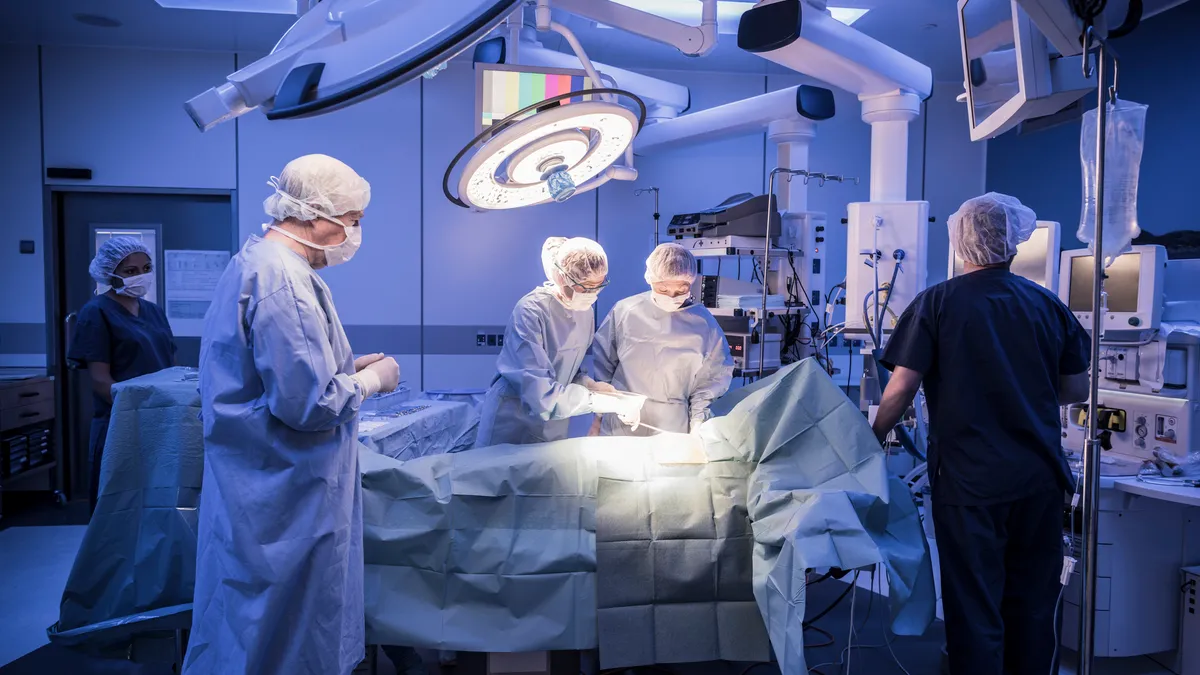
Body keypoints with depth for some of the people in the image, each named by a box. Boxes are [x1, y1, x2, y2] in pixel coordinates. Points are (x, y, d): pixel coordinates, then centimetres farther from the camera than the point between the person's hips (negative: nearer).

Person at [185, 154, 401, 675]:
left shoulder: (255, 260, 12)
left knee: (254, 625, 21)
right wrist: (372, 380, -10)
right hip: (284, 496, -10)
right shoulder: (283, 280, -23)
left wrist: (347, 368, 10)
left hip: (264, 487, 10)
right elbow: (308, 403, -27)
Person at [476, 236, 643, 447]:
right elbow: (542, 394, -30)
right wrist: (612, 403, -29)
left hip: (554, 427, 6)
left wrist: (589, 384, -8)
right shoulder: (530, 312, -24)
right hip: (512, 425, -6)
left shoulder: (585, 312, -2)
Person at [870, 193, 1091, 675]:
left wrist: (873, 440, 1)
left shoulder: (937, 303, -7)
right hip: (1039, 477, 4)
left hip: (968, 478, -4)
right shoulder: (1048, 305, 3)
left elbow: (901, 388, -12)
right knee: (1033, 604, 18)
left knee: (974, 605, 6)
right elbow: (1077, 390, 8)